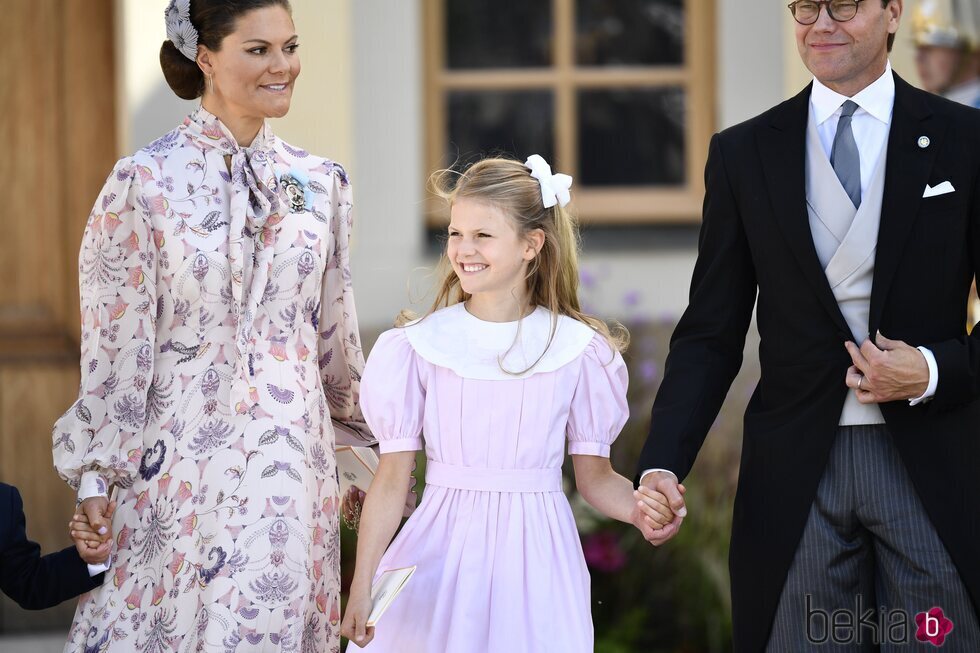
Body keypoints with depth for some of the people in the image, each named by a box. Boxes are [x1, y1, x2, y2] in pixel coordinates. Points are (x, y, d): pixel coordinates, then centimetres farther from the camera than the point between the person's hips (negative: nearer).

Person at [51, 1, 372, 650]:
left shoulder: (319, 182, 7)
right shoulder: (146, 181, -6)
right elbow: (114, 344, -5)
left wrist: (376, 440, 21)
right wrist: (94, 477, -5)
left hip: (292, 453, 3)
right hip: (182, 458, -3)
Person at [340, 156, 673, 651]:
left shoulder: (577, 350, 0)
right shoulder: (418, 348, -1)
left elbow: (594, 475, 4)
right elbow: (392, 479, -1)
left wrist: (640, 507, -18)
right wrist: (361, 588, -8)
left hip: (535, 559, 0)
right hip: (443, 553, 0)